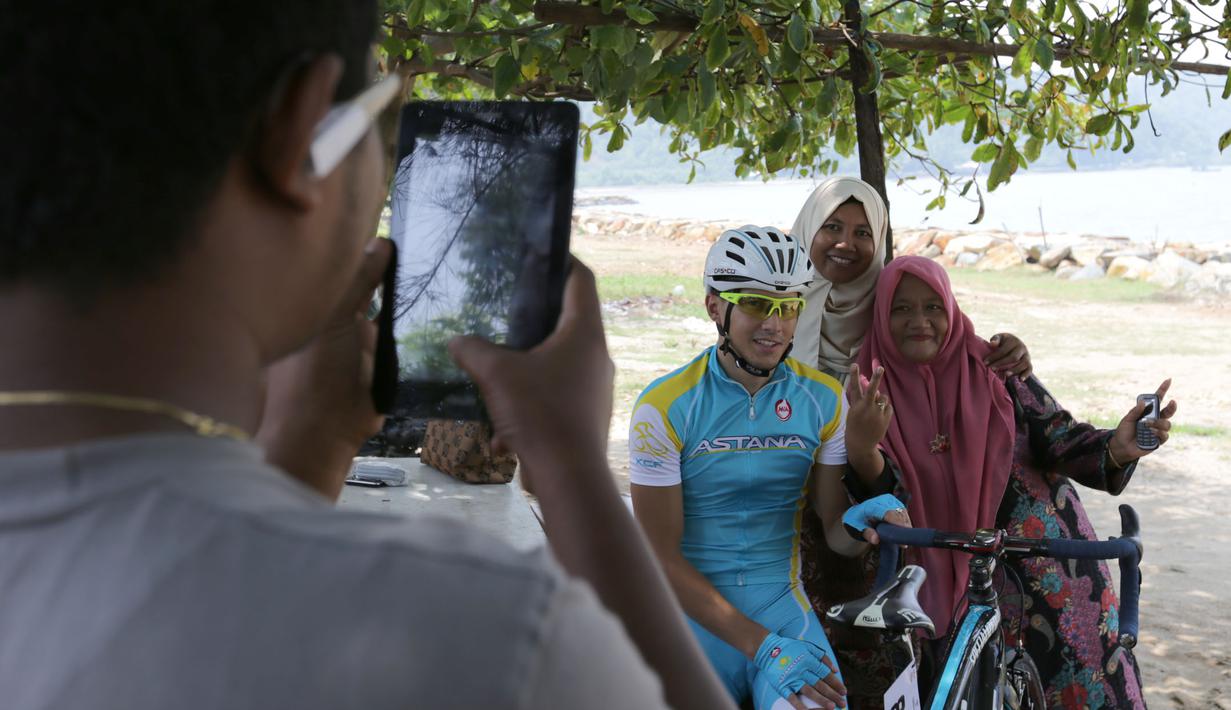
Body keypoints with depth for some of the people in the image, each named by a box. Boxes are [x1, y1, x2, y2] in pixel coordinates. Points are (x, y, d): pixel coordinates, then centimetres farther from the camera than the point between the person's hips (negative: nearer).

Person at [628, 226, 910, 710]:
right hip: (694, 613, -1)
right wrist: (761, 647, -17)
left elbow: (838, 537, 5)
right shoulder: (664, 407, -7)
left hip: (781, 604, 1)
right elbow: (662, 556, -10)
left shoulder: (823, 399, 2)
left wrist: (864, 518, -19)